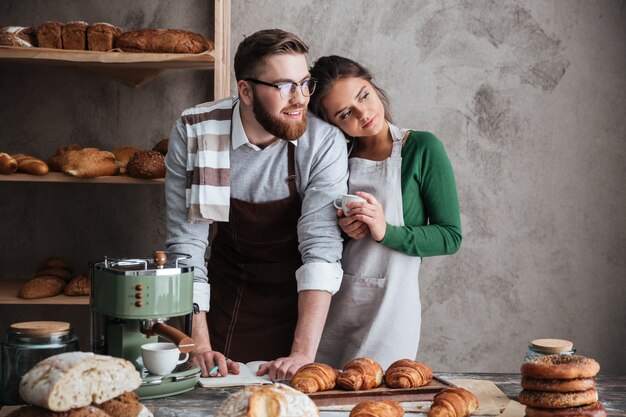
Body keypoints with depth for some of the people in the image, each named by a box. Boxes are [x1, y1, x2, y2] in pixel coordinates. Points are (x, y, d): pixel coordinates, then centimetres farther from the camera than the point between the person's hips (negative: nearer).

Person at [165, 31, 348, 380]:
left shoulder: (325, 143, -21)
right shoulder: (192, 134, -17)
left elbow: (322, 249, -25)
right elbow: (186, 242, -15)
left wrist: (304, 354, -34)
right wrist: (200, 347, -22)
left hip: (297, 298, -1)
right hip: (226, 297, 1)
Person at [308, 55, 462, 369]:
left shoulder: (422, 149, -7)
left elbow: (451, 237, -8)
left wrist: (386, 231, -21)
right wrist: (341, 231, -8)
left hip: (389, 309, -4)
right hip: (333, 307, 4)